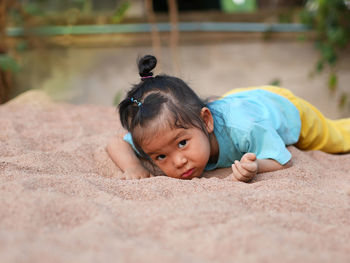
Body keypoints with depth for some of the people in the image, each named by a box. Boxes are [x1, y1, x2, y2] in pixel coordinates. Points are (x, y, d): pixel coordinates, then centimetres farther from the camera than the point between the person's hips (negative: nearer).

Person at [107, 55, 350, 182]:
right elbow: (117, 142, -25)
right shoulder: (166, 129, -39)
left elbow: (284, 160, -37)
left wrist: (255, 166, -59)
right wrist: (133, 167, -46)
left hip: (282, 105, -3)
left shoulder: (243, 128, -51)